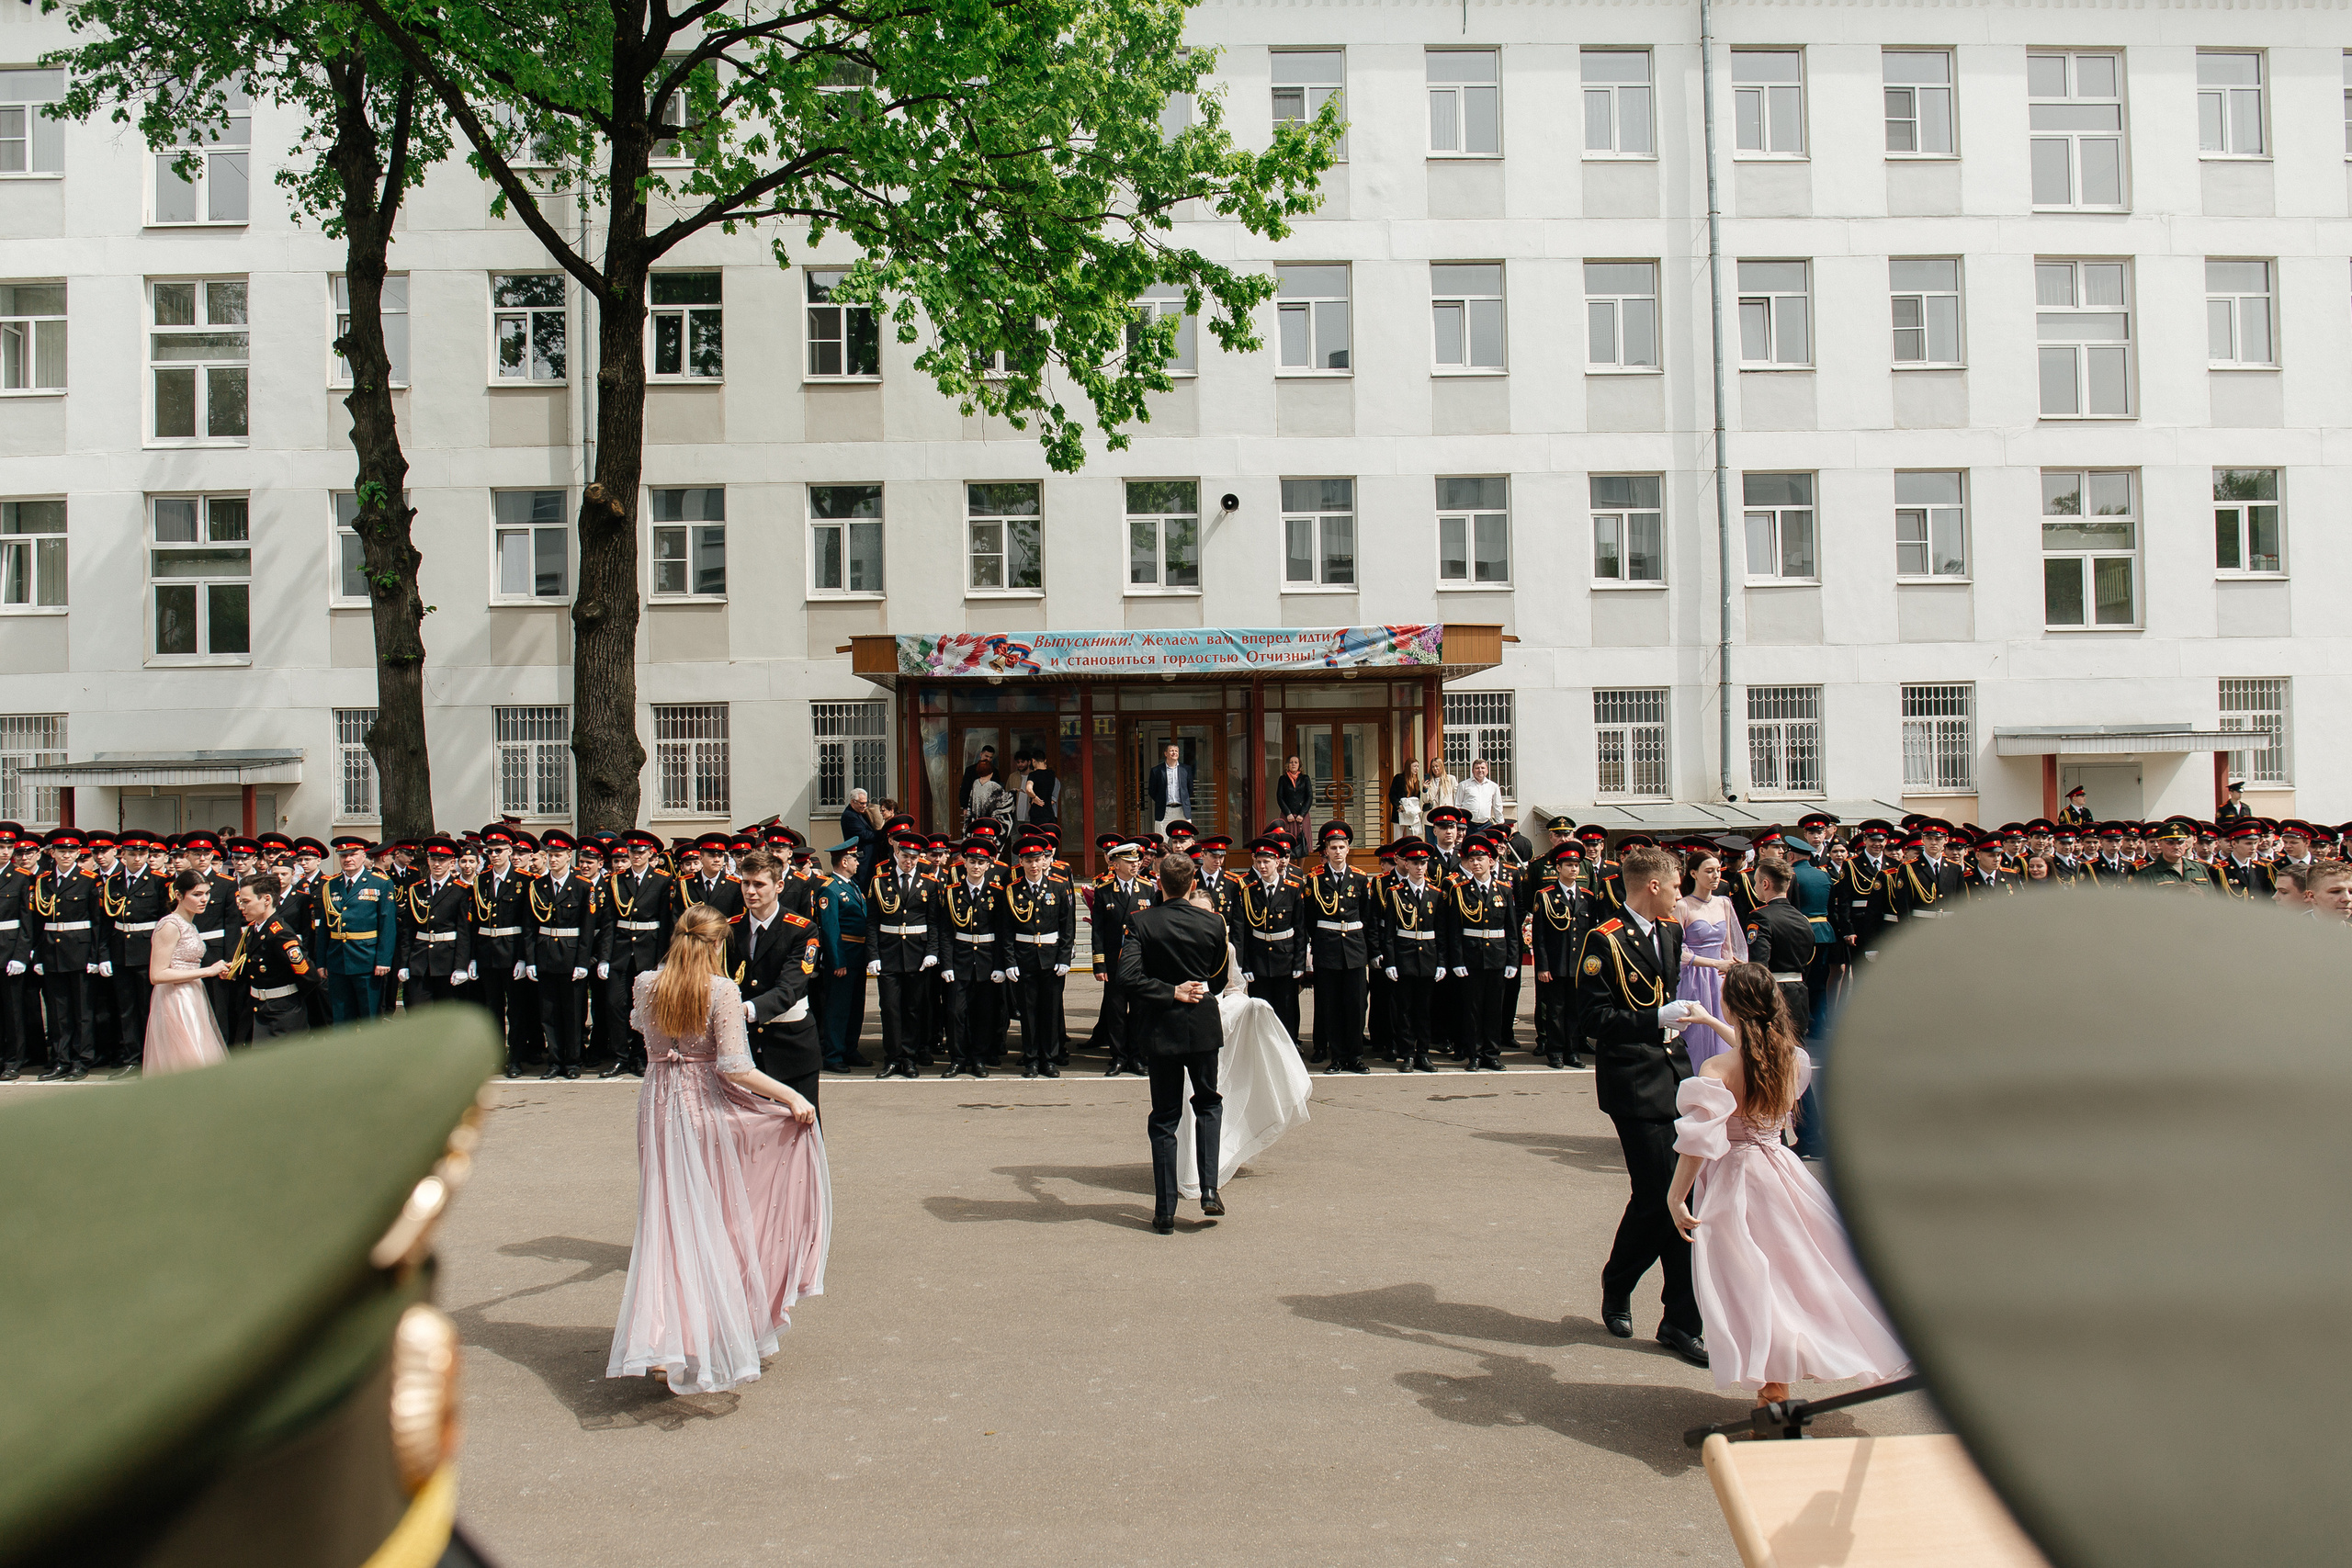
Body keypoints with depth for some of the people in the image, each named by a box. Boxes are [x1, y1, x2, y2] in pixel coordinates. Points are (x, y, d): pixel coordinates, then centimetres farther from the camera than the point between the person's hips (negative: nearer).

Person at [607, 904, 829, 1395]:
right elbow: (734, 1068, -21)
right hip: (708, 1107, -3)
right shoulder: (723, 991, -15)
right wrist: (791, 1097, -16)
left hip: (660, 1105, 3)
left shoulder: (645, 985, -3)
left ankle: (661, 1341, 1)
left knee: (669, 1213, 8)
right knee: (717, 1214, 14)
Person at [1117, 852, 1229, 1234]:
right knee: (1208, 1102, 21)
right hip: (1204, 1026, 1)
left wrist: (1171, 991, -12)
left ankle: (1165, 1212, 9)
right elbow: (1222, 975, 7)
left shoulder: (1140, 922, -11)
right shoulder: (1212, 923, -6)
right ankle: (1209, 1188, 7)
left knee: (1164, 1118, 9)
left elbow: (1128, 977, -21)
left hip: (1161, 1029, -1)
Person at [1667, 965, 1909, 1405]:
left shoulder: (1718, 1068, -21)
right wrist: (1711, 1022, 32)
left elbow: (1699, 1141, -24)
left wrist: (1675, 1198, -15)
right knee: (1795, 1270, 19)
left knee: (1752, 1286, 2)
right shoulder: (1791, 1057, -4)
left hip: (1737, 1177, -5)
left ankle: (1774, 1392, 5)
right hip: (1781, 1168, 6)